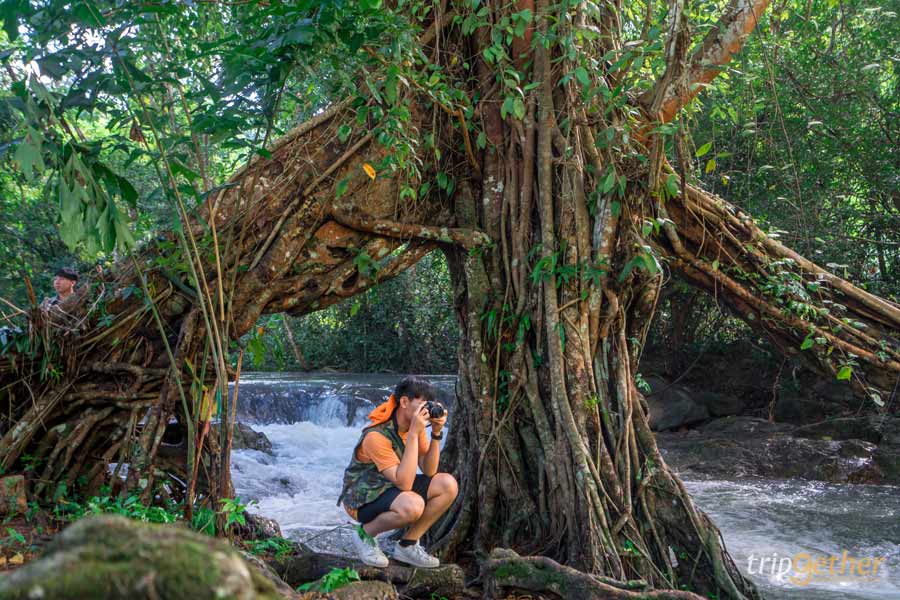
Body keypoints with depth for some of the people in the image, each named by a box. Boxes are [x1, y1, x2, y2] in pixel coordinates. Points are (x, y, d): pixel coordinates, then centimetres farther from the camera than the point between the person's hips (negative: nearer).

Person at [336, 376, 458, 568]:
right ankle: (365, 534, -7)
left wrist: (436, 433, -20)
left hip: (393, 488, 8)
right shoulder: (377, 435, -28)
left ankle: (407, 545, 1)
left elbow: (429, 471, -8)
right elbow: (404, 483, -34)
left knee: (448, 485, -10)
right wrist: (414, 434, -36)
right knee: (413, 505, -37)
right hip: (363, 499, -8)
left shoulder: (415, 424, -5)